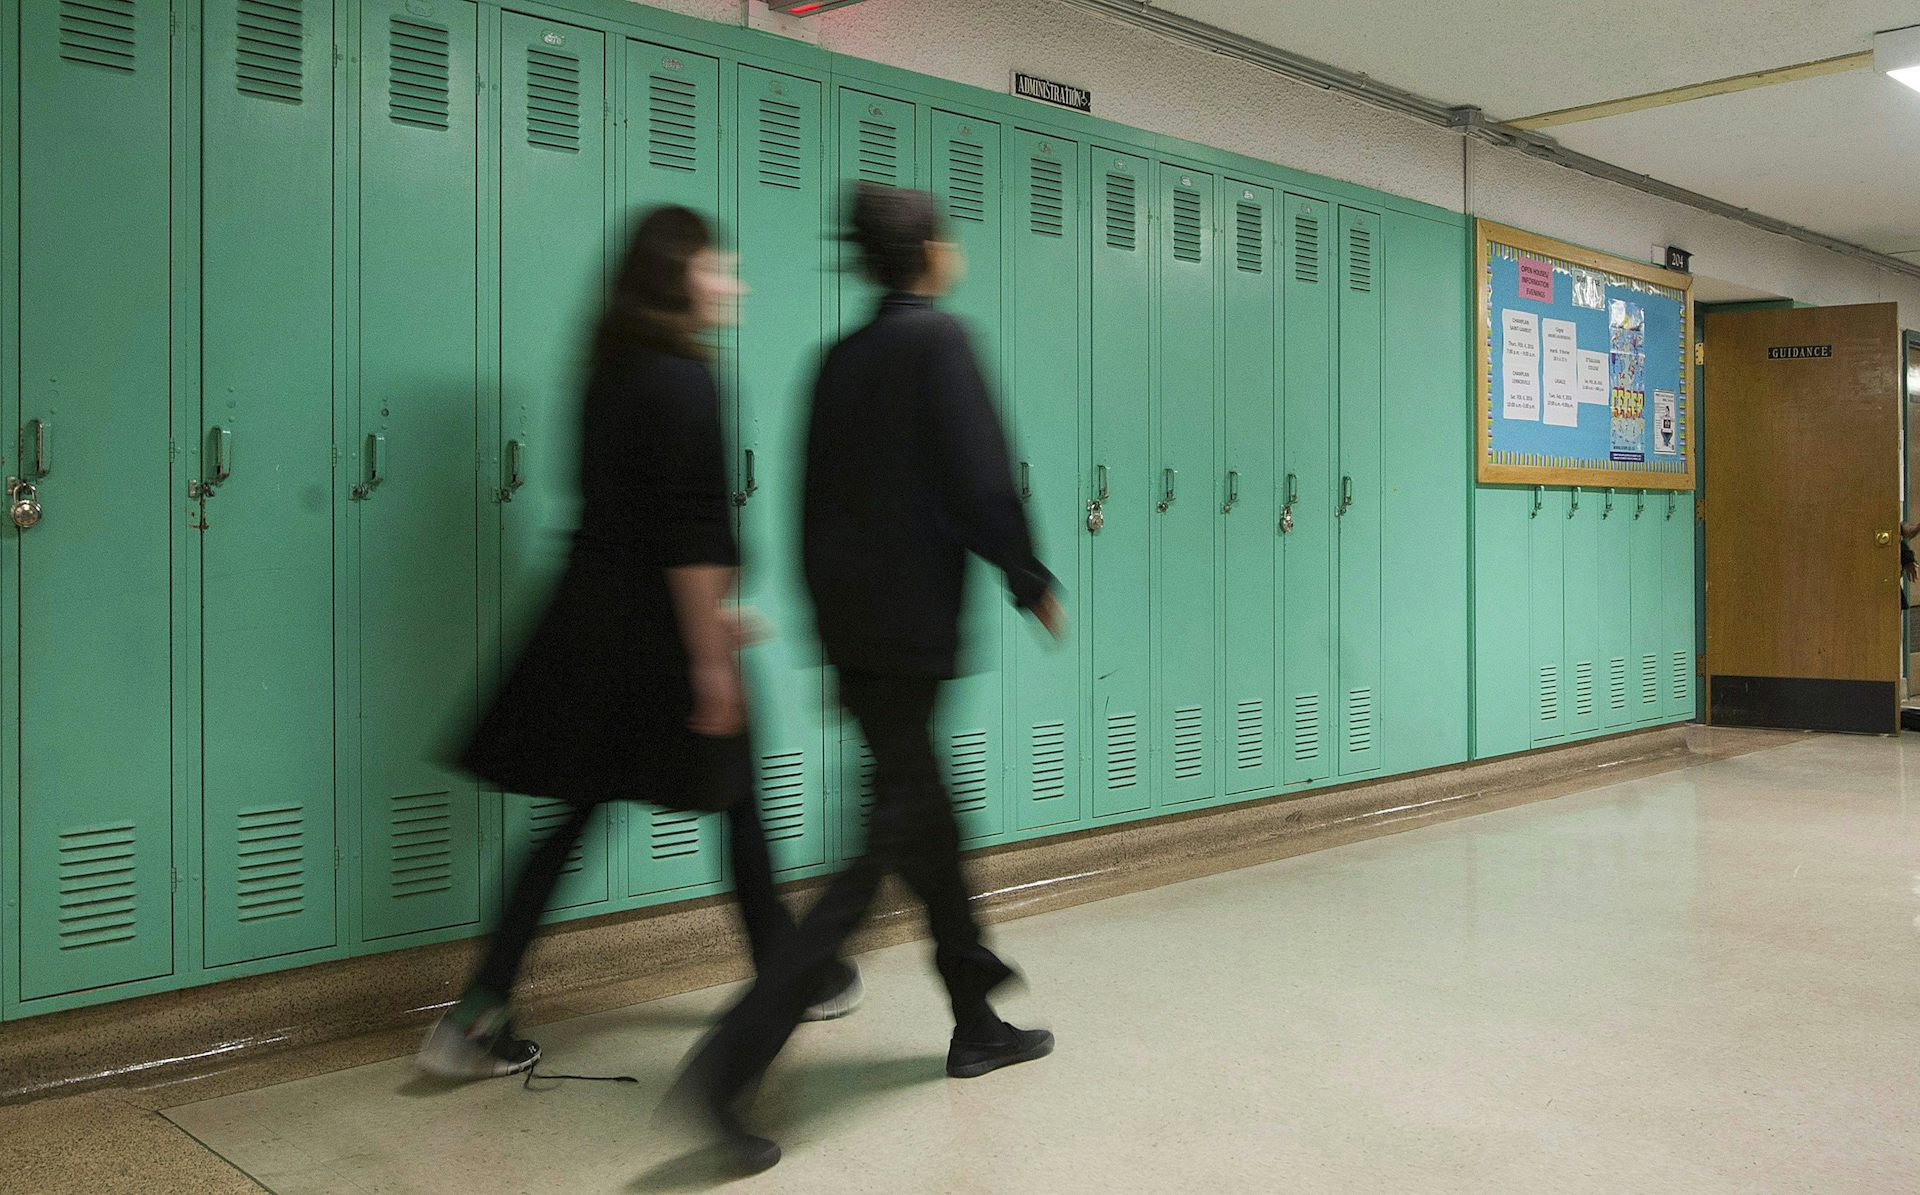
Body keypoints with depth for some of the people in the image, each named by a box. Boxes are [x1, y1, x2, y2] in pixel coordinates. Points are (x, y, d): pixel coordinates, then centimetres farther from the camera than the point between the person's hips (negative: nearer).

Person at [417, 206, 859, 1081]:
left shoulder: (612, 372, 13)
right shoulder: (683, 378, -14)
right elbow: (690, 532, -20)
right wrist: (710, 657, -19)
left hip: (589, 616, 8)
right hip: (657, 625, -8)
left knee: (576, 813, 9)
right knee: (736, 800, 10)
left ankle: (479, 1016, 7)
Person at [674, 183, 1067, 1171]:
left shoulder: (843, 357, 12)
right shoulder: (939, 338, -9)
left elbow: (817, 501, 14)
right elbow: (977, 484, -15)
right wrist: (1034, 584, -1)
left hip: (851, 630, 8)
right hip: (912, 628, -8)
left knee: (929, 826, 18)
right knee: (892, 845, -5)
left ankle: (977, 1026, 34)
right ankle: (731, 1061, -11)